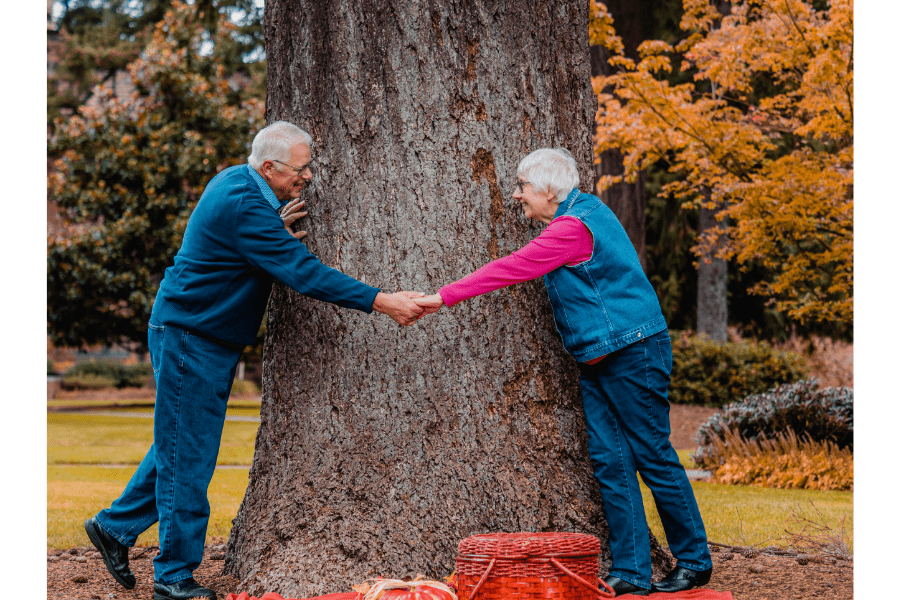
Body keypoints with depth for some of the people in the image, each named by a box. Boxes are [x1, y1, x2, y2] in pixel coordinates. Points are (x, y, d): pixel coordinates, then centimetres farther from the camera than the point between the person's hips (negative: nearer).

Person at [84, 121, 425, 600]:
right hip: (190, 341, -10)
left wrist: (276, 230, -2)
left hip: (203, 340, 10)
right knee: (187, 458, -3)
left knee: (180, 448, 19)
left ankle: (115, 526, 31)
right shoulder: (243, 206, -25)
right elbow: (304, 273, -29)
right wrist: (381, 302, -29)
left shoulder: (235, 182, 6)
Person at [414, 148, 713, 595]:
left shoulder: (573, 228, -17)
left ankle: (694, 562, 9)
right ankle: (631, 573, 5)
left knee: (653, 457, -2)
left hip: (633, 353, -10)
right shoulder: (584, 211, 13)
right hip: (597, 359, 10)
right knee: (609, 460, 4)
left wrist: (444, 297, -17)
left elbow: (511, 270, -20)